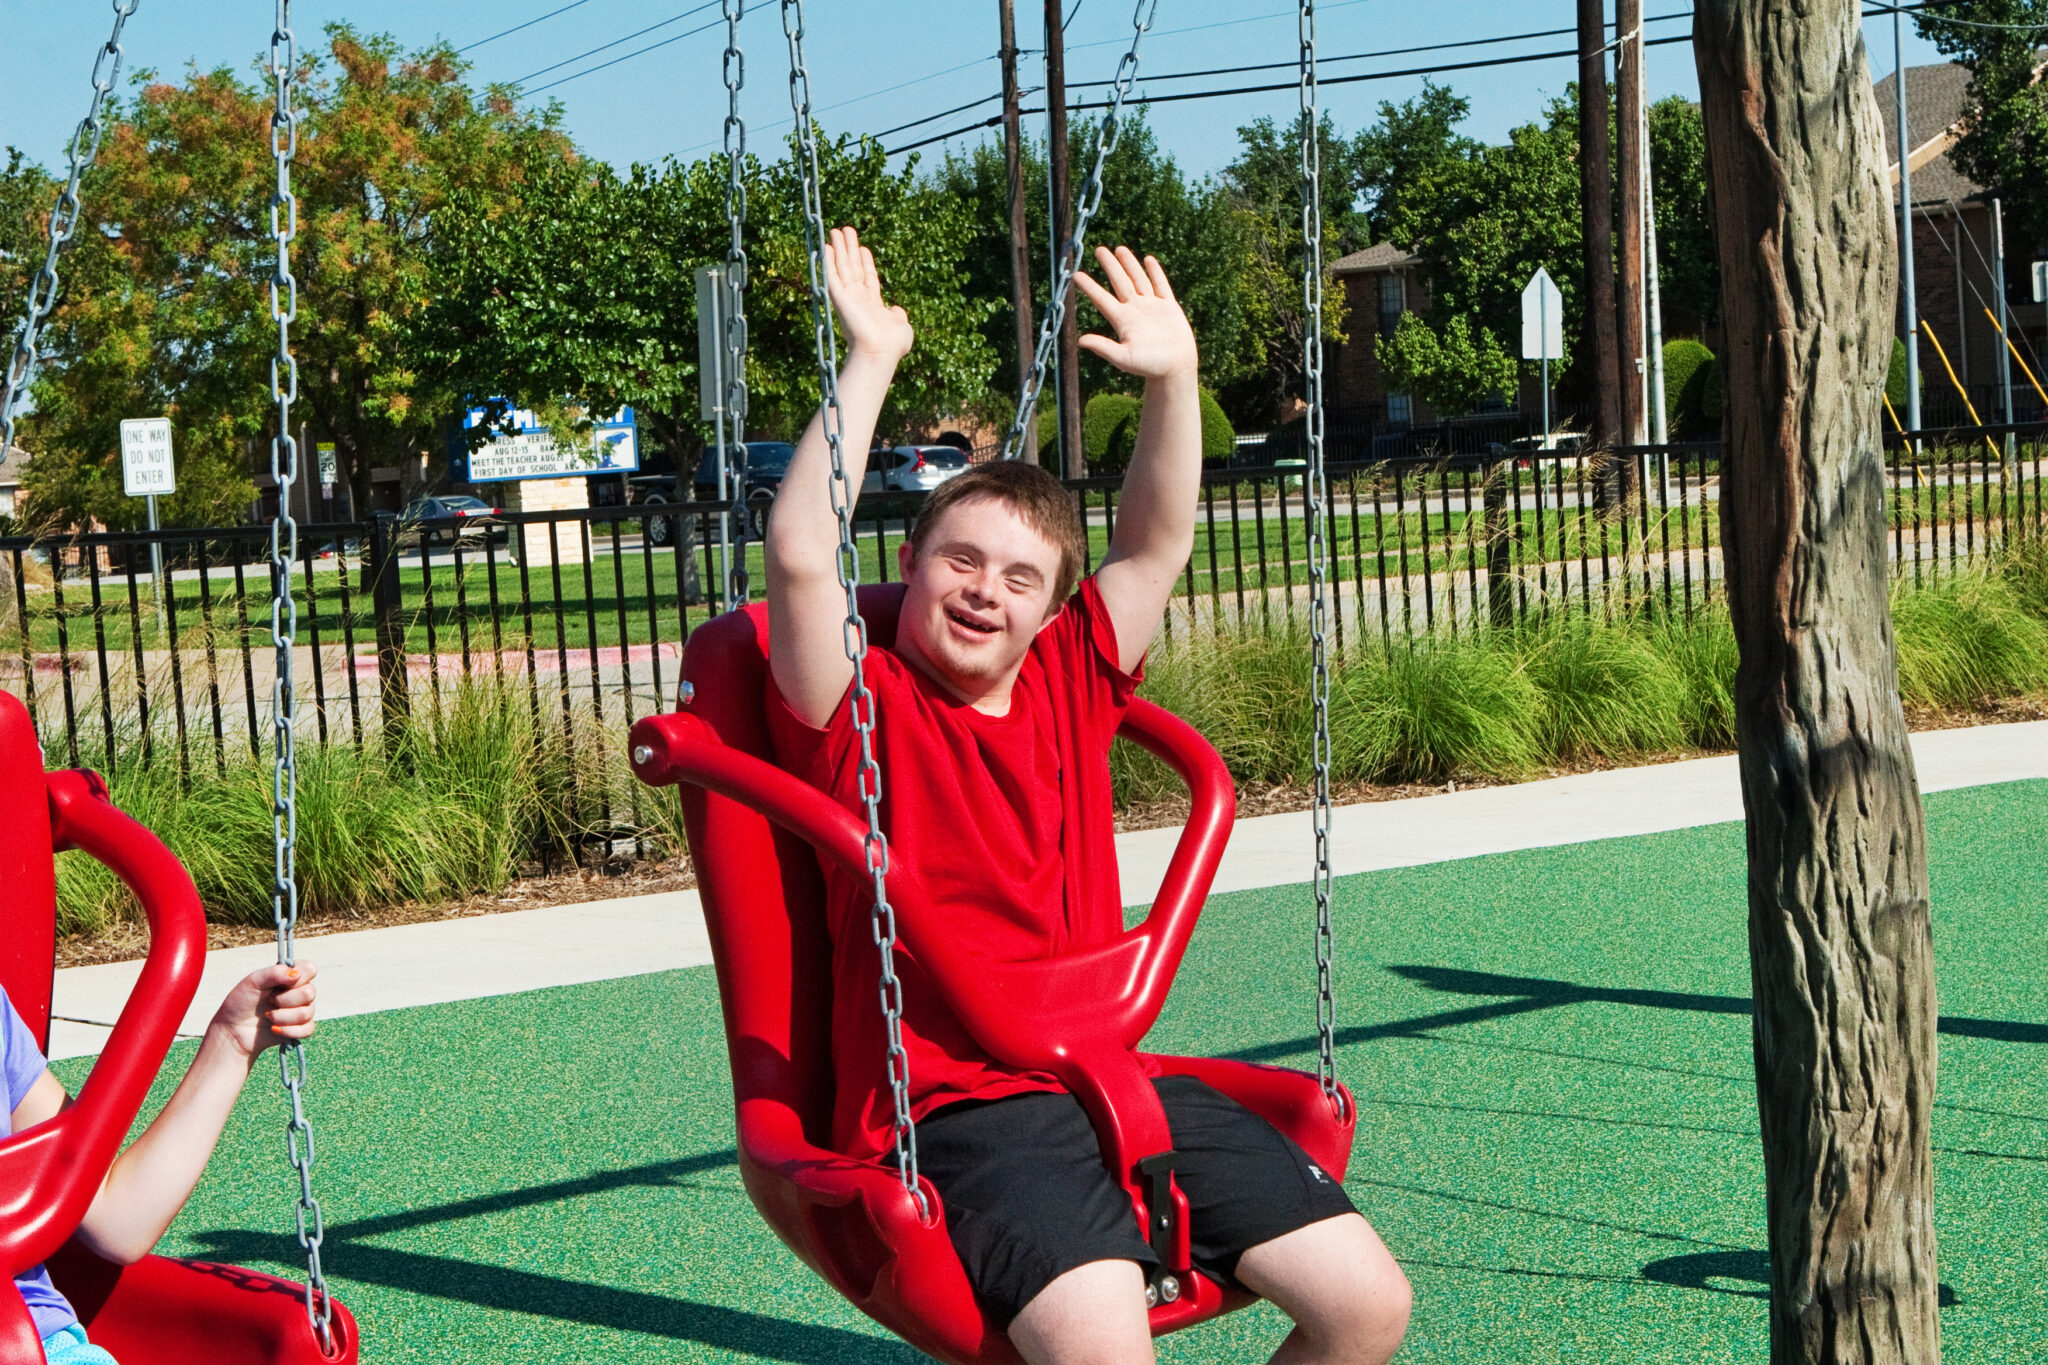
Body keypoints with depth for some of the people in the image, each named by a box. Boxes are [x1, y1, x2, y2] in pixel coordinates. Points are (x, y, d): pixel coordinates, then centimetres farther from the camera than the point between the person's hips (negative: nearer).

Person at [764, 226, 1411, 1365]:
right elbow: (803, 558, -16)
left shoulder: (1070, 687, 15)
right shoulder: (865, 704, 0)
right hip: (957, 1111, -6)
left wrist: (1173, 376, 5)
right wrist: (871, 361, -15)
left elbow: (1158, 544, 18)